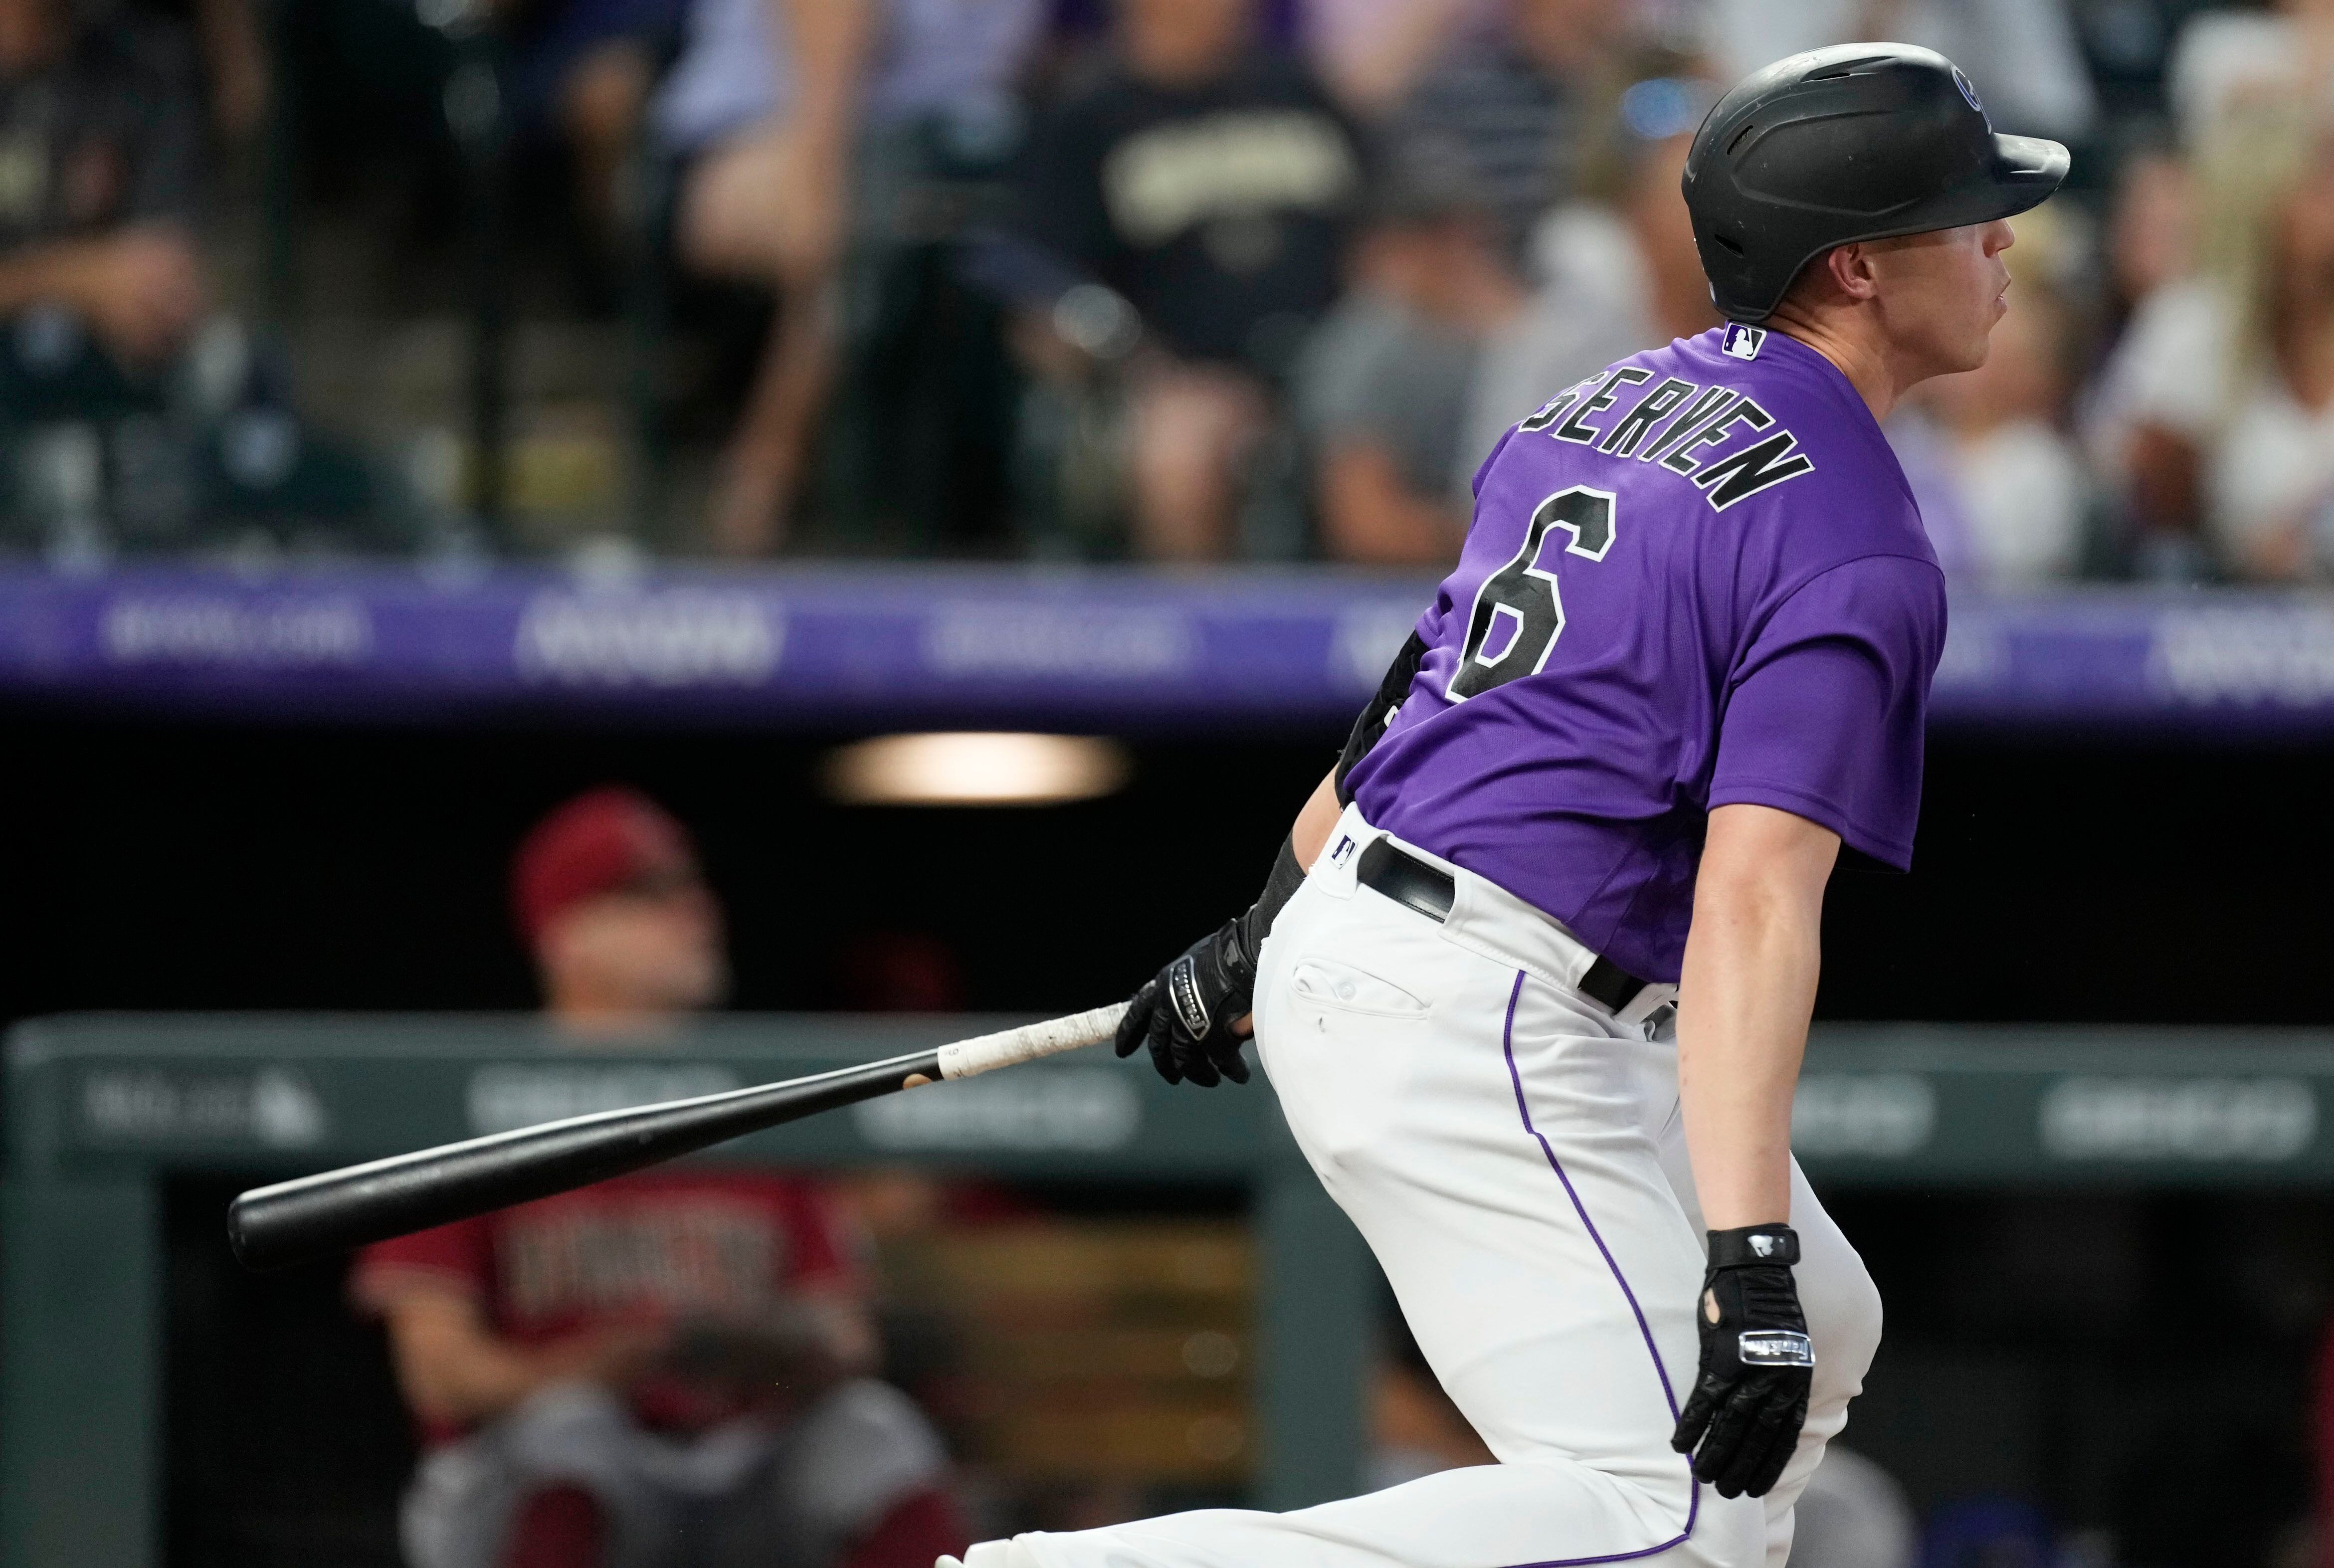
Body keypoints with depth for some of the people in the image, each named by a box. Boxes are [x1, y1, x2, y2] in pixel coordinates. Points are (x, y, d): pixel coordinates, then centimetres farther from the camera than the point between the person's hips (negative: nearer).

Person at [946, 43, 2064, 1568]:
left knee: (1815, 1342, 22)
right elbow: (1753, 899, -24)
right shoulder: (1858, 551, -14)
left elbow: (1417, 693, 22)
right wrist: (1748, 1258, -30)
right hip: (1482, 1026, -10)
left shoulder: (1608, 406, 14)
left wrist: (1269, 930, 33)